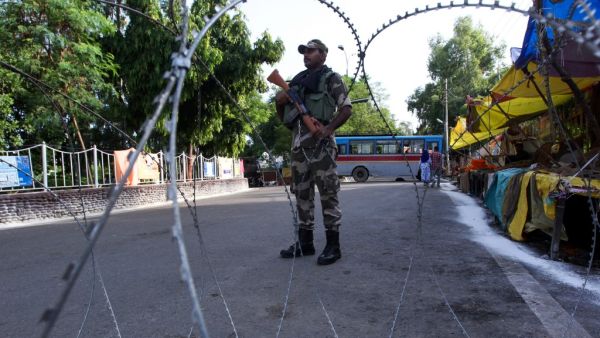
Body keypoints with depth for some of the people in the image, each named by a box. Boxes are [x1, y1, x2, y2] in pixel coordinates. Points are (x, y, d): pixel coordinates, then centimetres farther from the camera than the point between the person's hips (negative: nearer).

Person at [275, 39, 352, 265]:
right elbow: (281, 105, 24)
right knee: (301, 192, 8)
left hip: (320, 141, -7)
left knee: (327, 192, -5)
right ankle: (305, 242, 17)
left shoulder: (331, 78, 3)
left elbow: (346, 109, -6)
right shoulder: (298, 80, 21)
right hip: (298, 140, 7)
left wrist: (328, 129, -20)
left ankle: (333, 245, 1)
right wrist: (280, 100, 0)